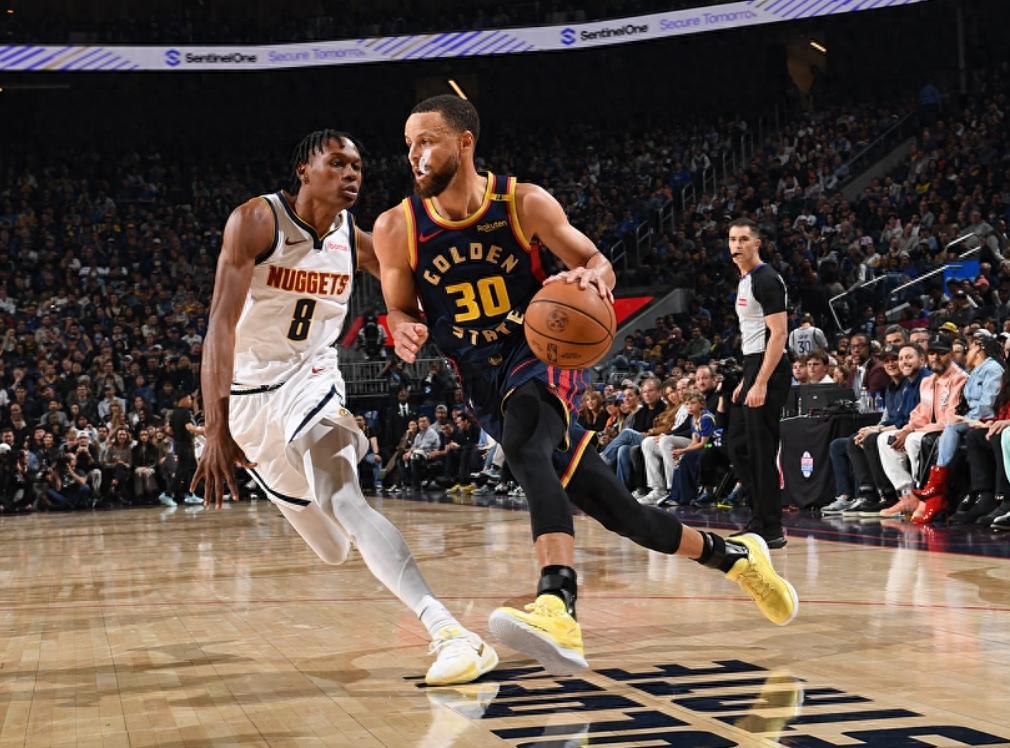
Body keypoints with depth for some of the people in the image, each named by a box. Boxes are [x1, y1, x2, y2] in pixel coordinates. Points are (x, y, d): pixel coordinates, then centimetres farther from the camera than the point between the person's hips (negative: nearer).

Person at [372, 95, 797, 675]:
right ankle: (734, 555, 28)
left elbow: (599, 263, 0)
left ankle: (558, 607, -54)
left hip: (542, 354, -3)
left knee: (524, 447, -39)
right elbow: (400, 309, 7)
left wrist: (590, 277, -25)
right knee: (616, 511, 5)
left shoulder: (524, 203, -9)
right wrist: (404, 333, -18)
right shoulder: (397, 228, -4)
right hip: (484, 385, 3)